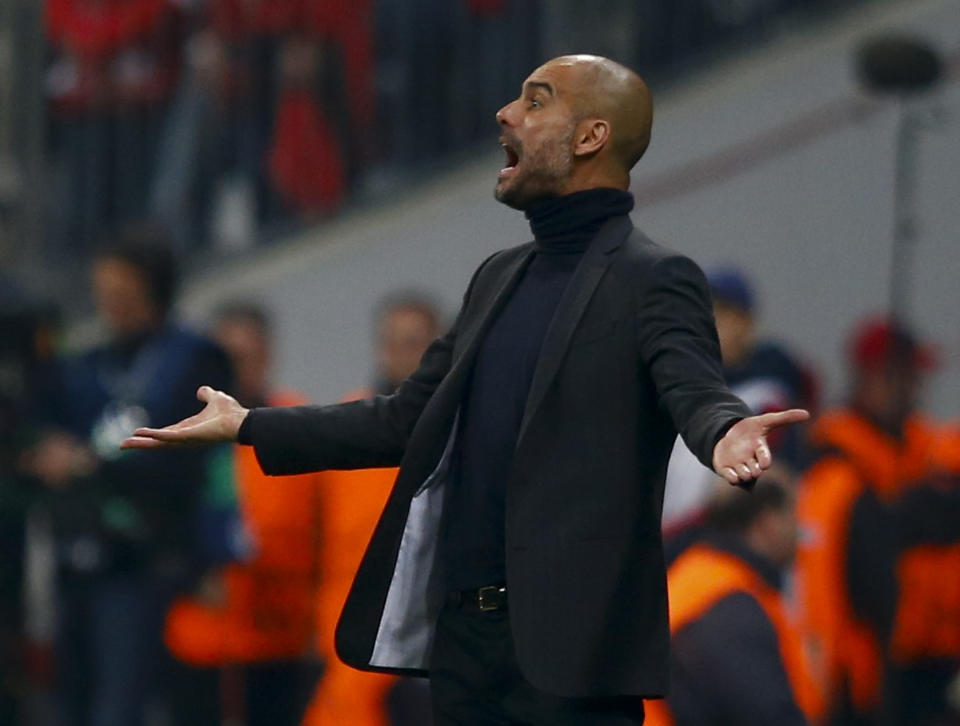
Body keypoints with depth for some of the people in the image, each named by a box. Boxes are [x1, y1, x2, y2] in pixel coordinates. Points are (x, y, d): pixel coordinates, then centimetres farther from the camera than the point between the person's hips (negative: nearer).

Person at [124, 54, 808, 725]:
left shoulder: (654, 279, -4)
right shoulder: (499, 278, 19)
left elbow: (694, 390, -20)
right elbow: (408, 418, 23)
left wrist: (724, 434, -44)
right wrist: (248, 426, 22)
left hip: (566, 644, -7)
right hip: (463, 627, 7)